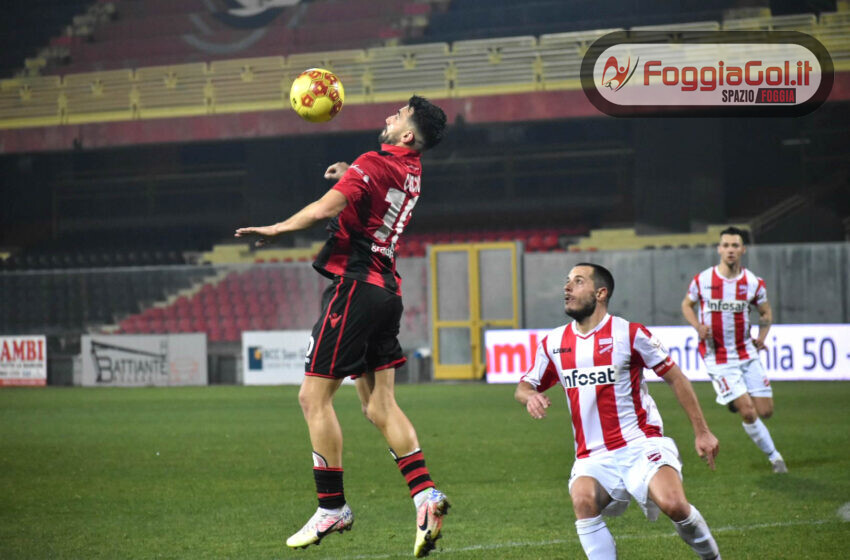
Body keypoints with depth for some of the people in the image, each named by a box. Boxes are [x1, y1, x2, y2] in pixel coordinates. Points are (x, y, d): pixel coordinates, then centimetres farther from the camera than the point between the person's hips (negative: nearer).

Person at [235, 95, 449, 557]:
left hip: (354, 286, -9)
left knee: (314, 397, -3)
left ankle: (332, 508, -1)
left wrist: (275, 229, -12)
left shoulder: (373, 164, -12)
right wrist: (352, 174, 26)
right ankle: (425, 494, -4)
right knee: (380, 405, 7)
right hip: (385, 290, 9)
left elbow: (326, 208, -24)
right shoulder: (410, 170, 14)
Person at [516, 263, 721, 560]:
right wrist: (530, 396, -8)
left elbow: (675, 378, 2)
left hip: (640, 444, -3)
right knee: (583, 501, -30)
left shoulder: (629, 334, -5)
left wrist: (701, 432, 1)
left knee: (673, 504, -26)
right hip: (592, 457, 3)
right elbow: (525, 385, 19)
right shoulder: (553, 343, 8)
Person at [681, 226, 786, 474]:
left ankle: (737, 401, 32)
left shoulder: (754, 283, -2)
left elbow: (765, 312, 14)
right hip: (717, 358, -3)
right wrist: (699, 327, -9)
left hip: (746, 353, 3)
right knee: (748, 412, -12)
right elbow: (687, 305, 9)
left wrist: (761, 337, -2)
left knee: (765, 411, 0)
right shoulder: (702, 280, -7)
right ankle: (773, 455, 7)